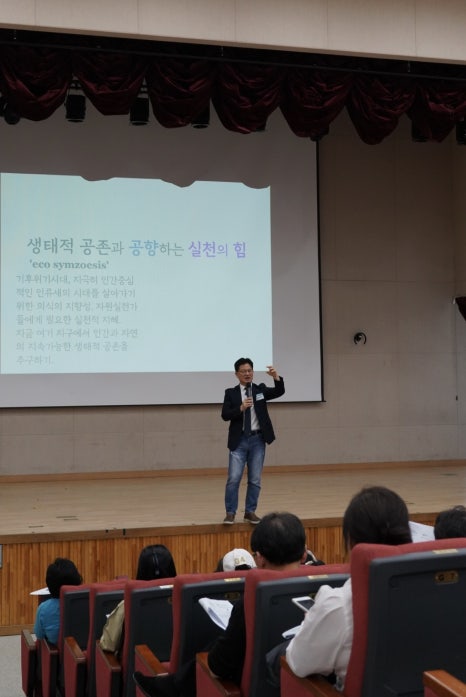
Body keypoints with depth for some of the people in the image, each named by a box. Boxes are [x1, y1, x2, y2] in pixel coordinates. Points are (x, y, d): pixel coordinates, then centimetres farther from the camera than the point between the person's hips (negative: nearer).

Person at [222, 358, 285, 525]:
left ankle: (250, 512, 16)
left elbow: (279, 392, -10)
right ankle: (230, 513, 3)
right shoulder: (231, 393, 2)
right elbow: (225, 415, -7)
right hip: (239, 440, -2)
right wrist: (241, 408, -22)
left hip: (257, 439, 2)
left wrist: (276, 377, -27)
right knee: (234, 478, -6)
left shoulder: (260, 389, 6)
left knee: (255, 479, 6)